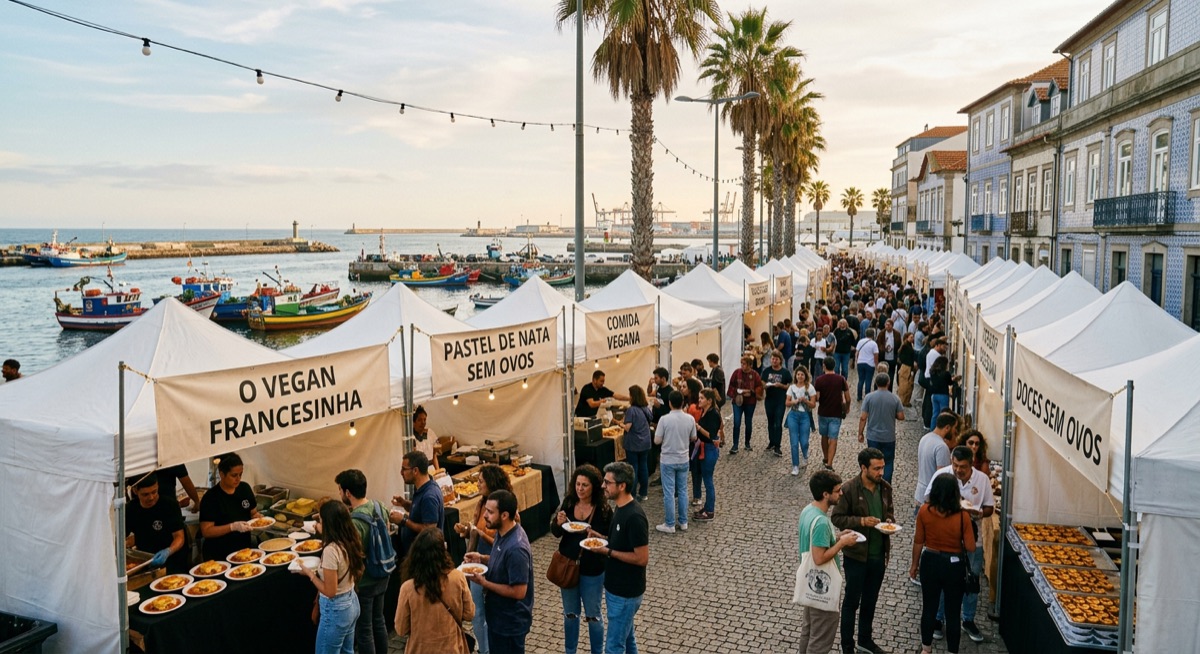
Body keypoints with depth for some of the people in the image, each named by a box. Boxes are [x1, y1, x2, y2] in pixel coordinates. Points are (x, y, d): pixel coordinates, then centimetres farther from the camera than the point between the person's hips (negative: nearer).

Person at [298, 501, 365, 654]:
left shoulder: (331, 550, -28)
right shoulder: (351, 541, -3)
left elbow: (330, 591, -23)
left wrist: (309, 573, -10)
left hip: (335, 610, -8)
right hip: (351, 603, 8)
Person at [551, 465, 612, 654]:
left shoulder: (603, 509, -16)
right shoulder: (568, 502, -6)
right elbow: (556, 533, 3)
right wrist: (558, 523, -19)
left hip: (592, 571, -3)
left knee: (593, 615, 13)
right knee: (570, 613, 20)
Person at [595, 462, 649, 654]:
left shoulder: (634, 517, -26)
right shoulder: (620, 508, 4)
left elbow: (642, 558, -25)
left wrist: (608, 551, -21)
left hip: (625, 592, -9)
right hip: (616, 586, 9)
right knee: (626, 636, 22)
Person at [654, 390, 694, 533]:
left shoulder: (665, 419, -18)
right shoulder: (690, 419, -6)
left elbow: (657, 440, -13)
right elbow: (693, 438, 6)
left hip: (668, 461, -4)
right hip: (683, 460, 4)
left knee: (669, 493, 4)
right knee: (683, 491, 15)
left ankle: (670, 525, 10)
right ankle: (683, 522, 22)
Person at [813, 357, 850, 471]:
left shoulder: (819, 380, -9)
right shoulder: (841, 379, -6)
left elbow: (816, 398, -13)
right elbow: (848, 399, -4)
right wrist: (846, 410, 13)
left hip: (823, 413, 1)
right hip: (836, 414, -1)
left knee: (824, 436, 20)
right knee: (833, 439, -1)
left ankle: (826, 458, 35)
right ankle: (829, 464, -10)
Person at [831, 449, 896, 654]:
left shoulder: (885, 487, -1)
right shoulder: (849, 489, -18)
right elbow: (836, 518, -14)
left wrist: (890, 520, -8)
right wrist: (862, 521, -25)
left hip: (879, 554, 5)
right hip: (857, 554, -5)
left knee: (870, 600, 21)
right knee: (852, 601, 8)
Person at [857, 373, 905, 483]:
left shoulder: (869, 397, -9)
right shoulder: (895, 398, -7)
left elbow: (863, 417, -10)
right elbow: (901, 416, -3)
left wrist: (860, 433, 1)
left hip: (873, 437, 0)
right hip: (889, 437, 0)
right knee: (888, 463, 11)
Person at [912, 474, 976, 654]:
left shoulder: (924, 511, -15)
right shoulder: (962, 516, -20)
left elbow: (918, 541, -5)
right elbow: (970, 547, -12)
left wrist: (914, 564, 9)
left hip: (930, 562, 2)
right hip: (953, 565, -2)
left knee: (929, 607, 19)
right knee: (953, 612, 14)